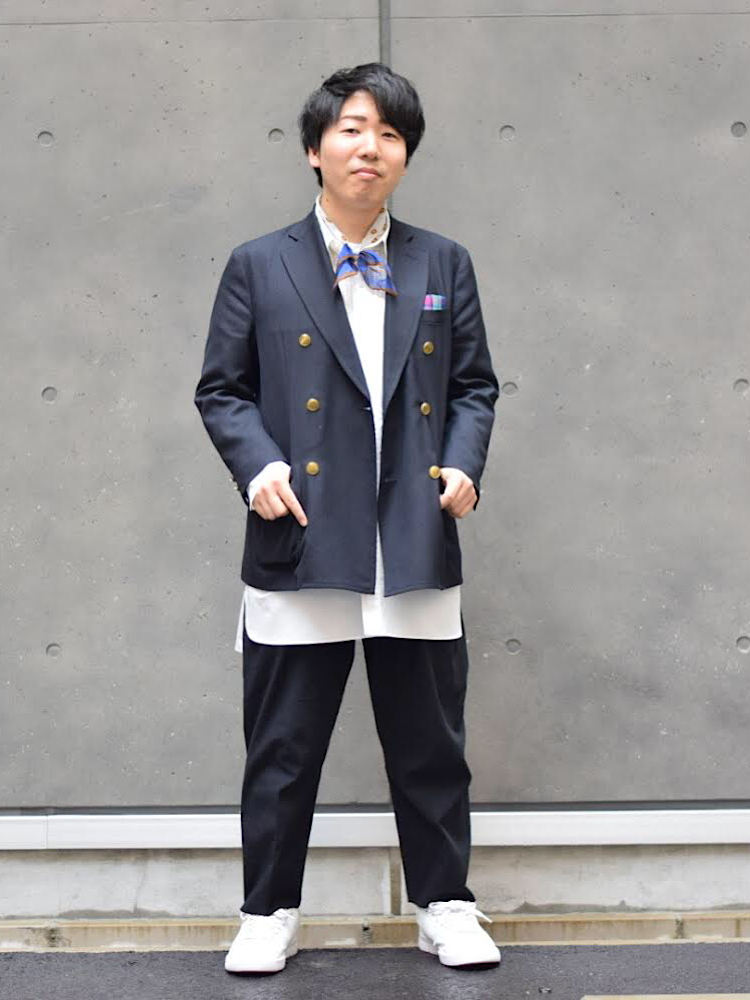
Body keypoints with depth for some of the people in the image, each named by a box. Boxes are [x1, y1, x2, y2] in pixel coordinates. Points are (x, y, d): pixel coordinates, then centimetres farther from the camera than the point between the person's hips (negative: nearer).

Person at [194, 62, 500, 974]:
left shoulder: (444, 266, 11)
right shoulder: (258, 267, 5)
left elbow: (474, 384, 14)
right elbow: (221, 389, 6)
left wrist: (465, 461, -4)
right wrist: (257, 465, -11)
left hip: (417, 551, 2)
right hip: (302, 549, -1)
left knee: (431, 745, 10)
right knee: (282, 749, 6)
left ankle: (445, 907, 25)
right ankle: (268, 914, 22)